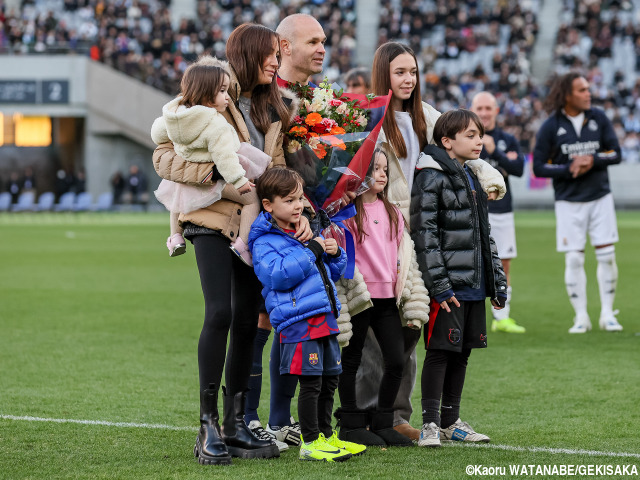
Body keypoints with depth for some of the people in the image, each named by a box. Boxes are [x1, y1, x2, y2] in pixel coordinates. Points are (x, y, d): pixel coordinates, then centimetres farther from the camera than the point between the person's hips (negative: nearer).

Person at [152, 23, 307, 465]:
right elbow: (165, 157, -9)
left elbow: (277, 170, 13)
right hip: (214, 220, -6)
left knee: (247, 320, 6)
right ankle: (208, 428, -10)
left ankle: (236, 426, 13)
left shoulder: (271, 110, 16)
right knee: (220, 314, -16)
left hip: (256, 224, 7)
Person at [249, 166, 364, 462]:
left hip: (325, 316, 8)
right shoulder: (265, 242, -5)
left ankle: (325, 435, 25)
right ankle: (310, 442, 0)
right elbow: (278, 275, -22)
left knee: (329, 380, 14)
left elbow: (333, 272, 28)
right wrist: (311, 251, -18)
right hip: (298, 321, -8)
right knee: (311, 382, -8)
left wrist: (334, 253, 5)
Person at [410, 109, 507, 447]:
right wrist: (438, 285, -20)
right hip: (448, 285, -8)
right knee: (440, 350, -6)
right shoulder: (432, 178, -9)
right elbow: (424, 233, -15)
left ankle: (451, 421, 21)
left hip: (474, 284, 8)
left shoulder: (470, 178, 17)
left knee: (461, 352, 12)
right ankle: (430, 424, -2)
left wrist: (497, 281, 18)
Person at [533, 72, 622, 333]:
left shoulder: (598, 118, 2)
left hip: (600, 197, 2)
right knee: (573, 259, -4)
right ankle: (581, 316, 6)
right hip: (569, 201, -2)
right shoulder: (550, 127, -5)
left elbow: (615, 153, 2)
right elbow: (539, 166, -5)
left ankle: (607, 314, 7)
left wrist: (593, 159, -17)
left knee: (606, 255, -2)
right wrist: (569, 169, -17)